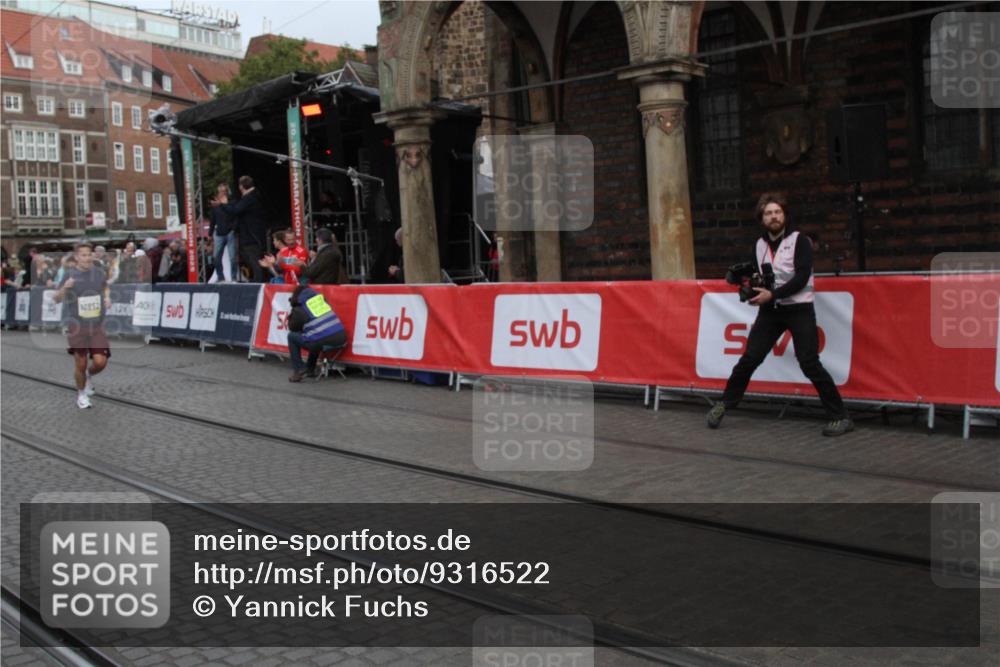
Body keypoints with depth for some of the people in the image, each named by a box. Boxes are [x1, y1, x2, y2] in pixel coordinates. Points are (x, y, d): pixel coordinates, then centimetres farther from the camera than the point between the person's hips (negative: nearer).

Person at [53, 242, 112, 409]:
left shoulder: (99, 273, 3)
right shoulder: (70, 274, -6)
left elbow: (105, 287, 25)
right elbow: (56, 299, -7)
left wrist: (107, 297, 5)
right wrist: (65, 287, -26)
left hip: (97, 326, 2)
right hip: (77, 326, -2)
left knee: (100, 362, -8)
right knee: (81, 364, 2)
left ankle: (89, 375, 27)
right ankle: (81, 394, 28)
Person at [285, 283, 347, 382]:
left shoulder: (299, 310, 2)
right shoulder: (321, 298, 16)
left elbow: (292, 328, 17)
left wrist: (291, 316, 26)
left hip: (322, 343, -6)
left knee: (292, 336, 17)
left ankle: (298, 370, 12)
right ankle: (310, 369, 42)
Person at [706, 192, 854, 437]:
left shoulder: (799, 241, -7)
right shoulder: (760, 244, 10)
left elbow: (801, 278, -16)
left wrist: (772, 294, -21)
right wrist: (754, 287, 0)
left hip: (799, 309, -5)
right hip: (770, 309, 5)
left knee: (810, 364, -10)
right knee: (749, 359, 2)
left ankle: (841, 417, -1)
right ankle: (724, 404, 15)